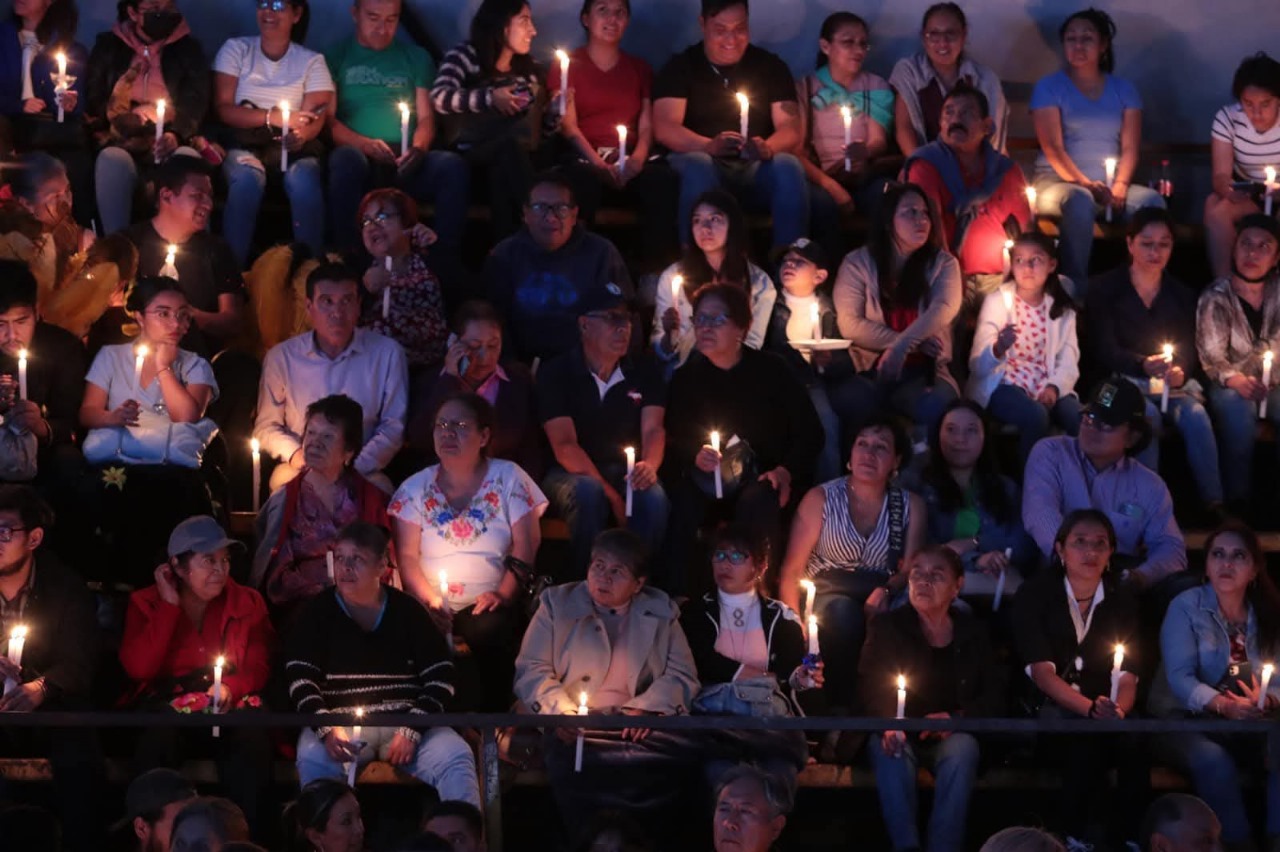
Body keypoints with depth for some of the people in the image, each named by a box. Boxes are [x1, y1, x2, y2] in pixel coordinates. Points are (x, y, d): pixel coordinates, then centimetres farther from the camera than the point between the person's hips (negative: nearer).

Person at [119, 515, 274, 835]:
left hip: (229, 703, 1)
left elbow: (259, 667, 4)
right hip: (167, 703, -1)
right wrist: (170, 605, -6)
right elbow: (139, 669, -8)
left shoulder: (247, 602, 13)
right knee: (158, 739, -37)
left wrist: (231, 688, -19)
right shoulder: (146, 603, 7)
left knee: (252, 739, -34)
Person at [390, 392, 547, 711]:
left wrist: (503, 594, -15)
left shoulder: (508, 479, 10)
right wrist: (429, 600, -15)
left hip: (487, 606, -1)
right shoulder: (416, 488, 13)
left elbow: (525, 547, 2)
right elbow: (407, 556, 4)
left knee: (489, 630, -35)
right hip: (436, 612, 1)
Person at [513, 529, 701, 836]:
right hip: (576, 728, -2)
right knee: (573, 762, -39)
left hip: (641, 726, 2)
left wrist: (645, 709, -8)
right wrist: (562, 713, -12)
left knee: (684, 755, -32)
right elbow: (531, 671, 7)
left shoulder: (661, 611, 18)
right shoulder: (557, 604, 14)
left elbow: (683, 675, 11)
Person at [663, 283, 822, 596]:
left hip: (763, 481, -2)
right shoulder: (686, 378, 8)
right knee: (682, 500, -32)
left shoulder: (770, 370, 1)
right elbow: (672, 441, 6)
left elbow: (810, 432, 1)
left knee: (757, 503, -37)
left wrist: (786, 471, -14)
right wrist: (694, 457, -16)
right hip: (712, 483, 2)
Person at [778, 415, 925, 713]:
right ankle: (841, 705, -25)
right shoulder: (821, 498, 4)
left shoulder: (910, 505, 11)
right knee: (843, 611, -37)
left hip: (881, 600, 1)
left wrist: (887, 590, -21)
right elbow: (791, 570, 1)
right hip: (827, 595, -1)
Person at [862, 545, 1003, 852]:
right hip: (901, 733, -1)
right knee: (889, 747, -35)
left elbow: (994, 697, 5)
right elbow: (870, 685, -7)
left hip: (951, 736, 1)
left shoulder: (972, 631, 7)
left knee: (962, 749, -34)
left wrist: (956, 718, -16)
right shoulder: (888, 626, 4)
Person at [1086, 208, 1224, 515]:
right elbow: (1103, 349, -6)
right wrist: (1144, 365, -24)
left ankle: (1215, 505, -32)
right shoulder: (1105, 289, 3)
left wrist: (1180, 372, -19)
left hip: (1174, 384, 3)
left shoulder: (1182, 295, 14)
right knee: (1148, 415, -36)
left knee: (1195, 415, -30)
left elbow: (1189, 350, 6)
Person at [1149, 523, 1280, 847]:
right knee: (1213, 760, -35)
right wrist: (1223, 704, -31)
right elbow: (1180, 678, -14)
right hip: (1186, 723, -3)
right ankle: (1235, 843, -21)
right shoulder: (1186, 607, -3)